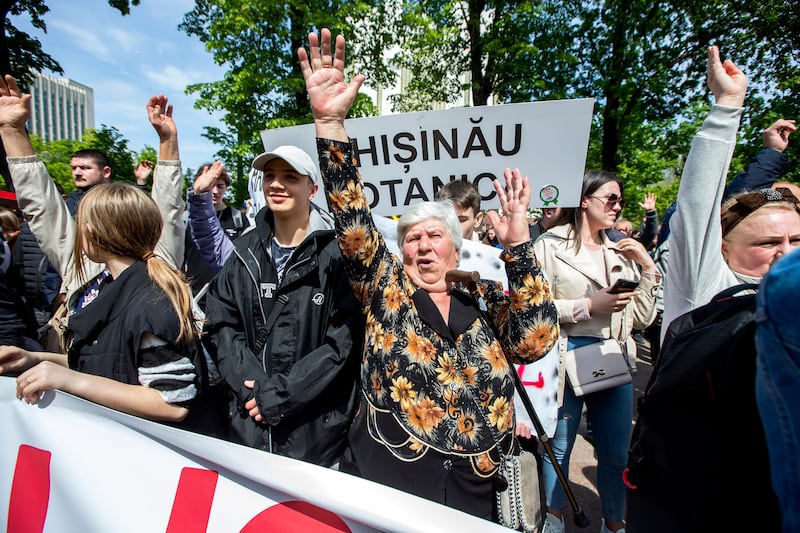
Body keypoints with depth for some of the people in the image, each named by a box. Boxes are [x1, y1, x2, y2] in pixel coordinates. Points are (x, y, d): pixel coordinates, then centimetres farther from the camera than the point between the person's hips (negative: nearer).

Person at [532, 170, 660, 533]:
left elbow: (642, 319, 9)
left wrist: (647, 266, 1)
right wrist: (589, 305, -17)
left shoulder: (621, 252, 11)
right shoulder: (550, 245, -6)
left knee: (616, 453, 15)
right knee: (558, 447, 12)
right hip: (567, 357, -5)